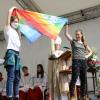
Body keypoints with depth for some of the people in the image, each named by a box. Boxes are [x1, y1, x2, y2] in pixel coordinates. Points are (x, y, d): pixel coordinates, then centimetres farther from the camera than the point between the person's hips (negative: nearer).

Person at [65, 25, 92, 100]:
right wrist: (67, 25, -4)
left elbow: (90, 51, 26)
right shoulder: (73, 41, 8)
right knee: (74, 78, -11)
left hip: (84, 62, 5)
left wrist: (87, 56, 7)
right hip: (76, 61, -4)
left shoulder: (84, 43, 17)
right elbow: (66, 34, -1)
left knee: (84, 79, 8)